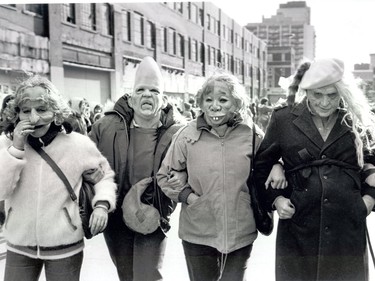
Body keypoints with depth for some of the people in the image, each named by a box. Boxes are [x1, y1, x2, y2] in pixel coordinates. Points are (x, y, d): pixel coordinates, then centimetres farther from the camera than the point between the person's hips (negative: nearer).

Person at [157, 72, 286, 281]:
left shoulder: (252, 136, -5)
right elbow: (165, 176, 3)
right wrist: (187, 195, -9)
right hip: (198, 233, 0)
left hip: (241, 233, 0)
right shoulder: (187, 135, -7)